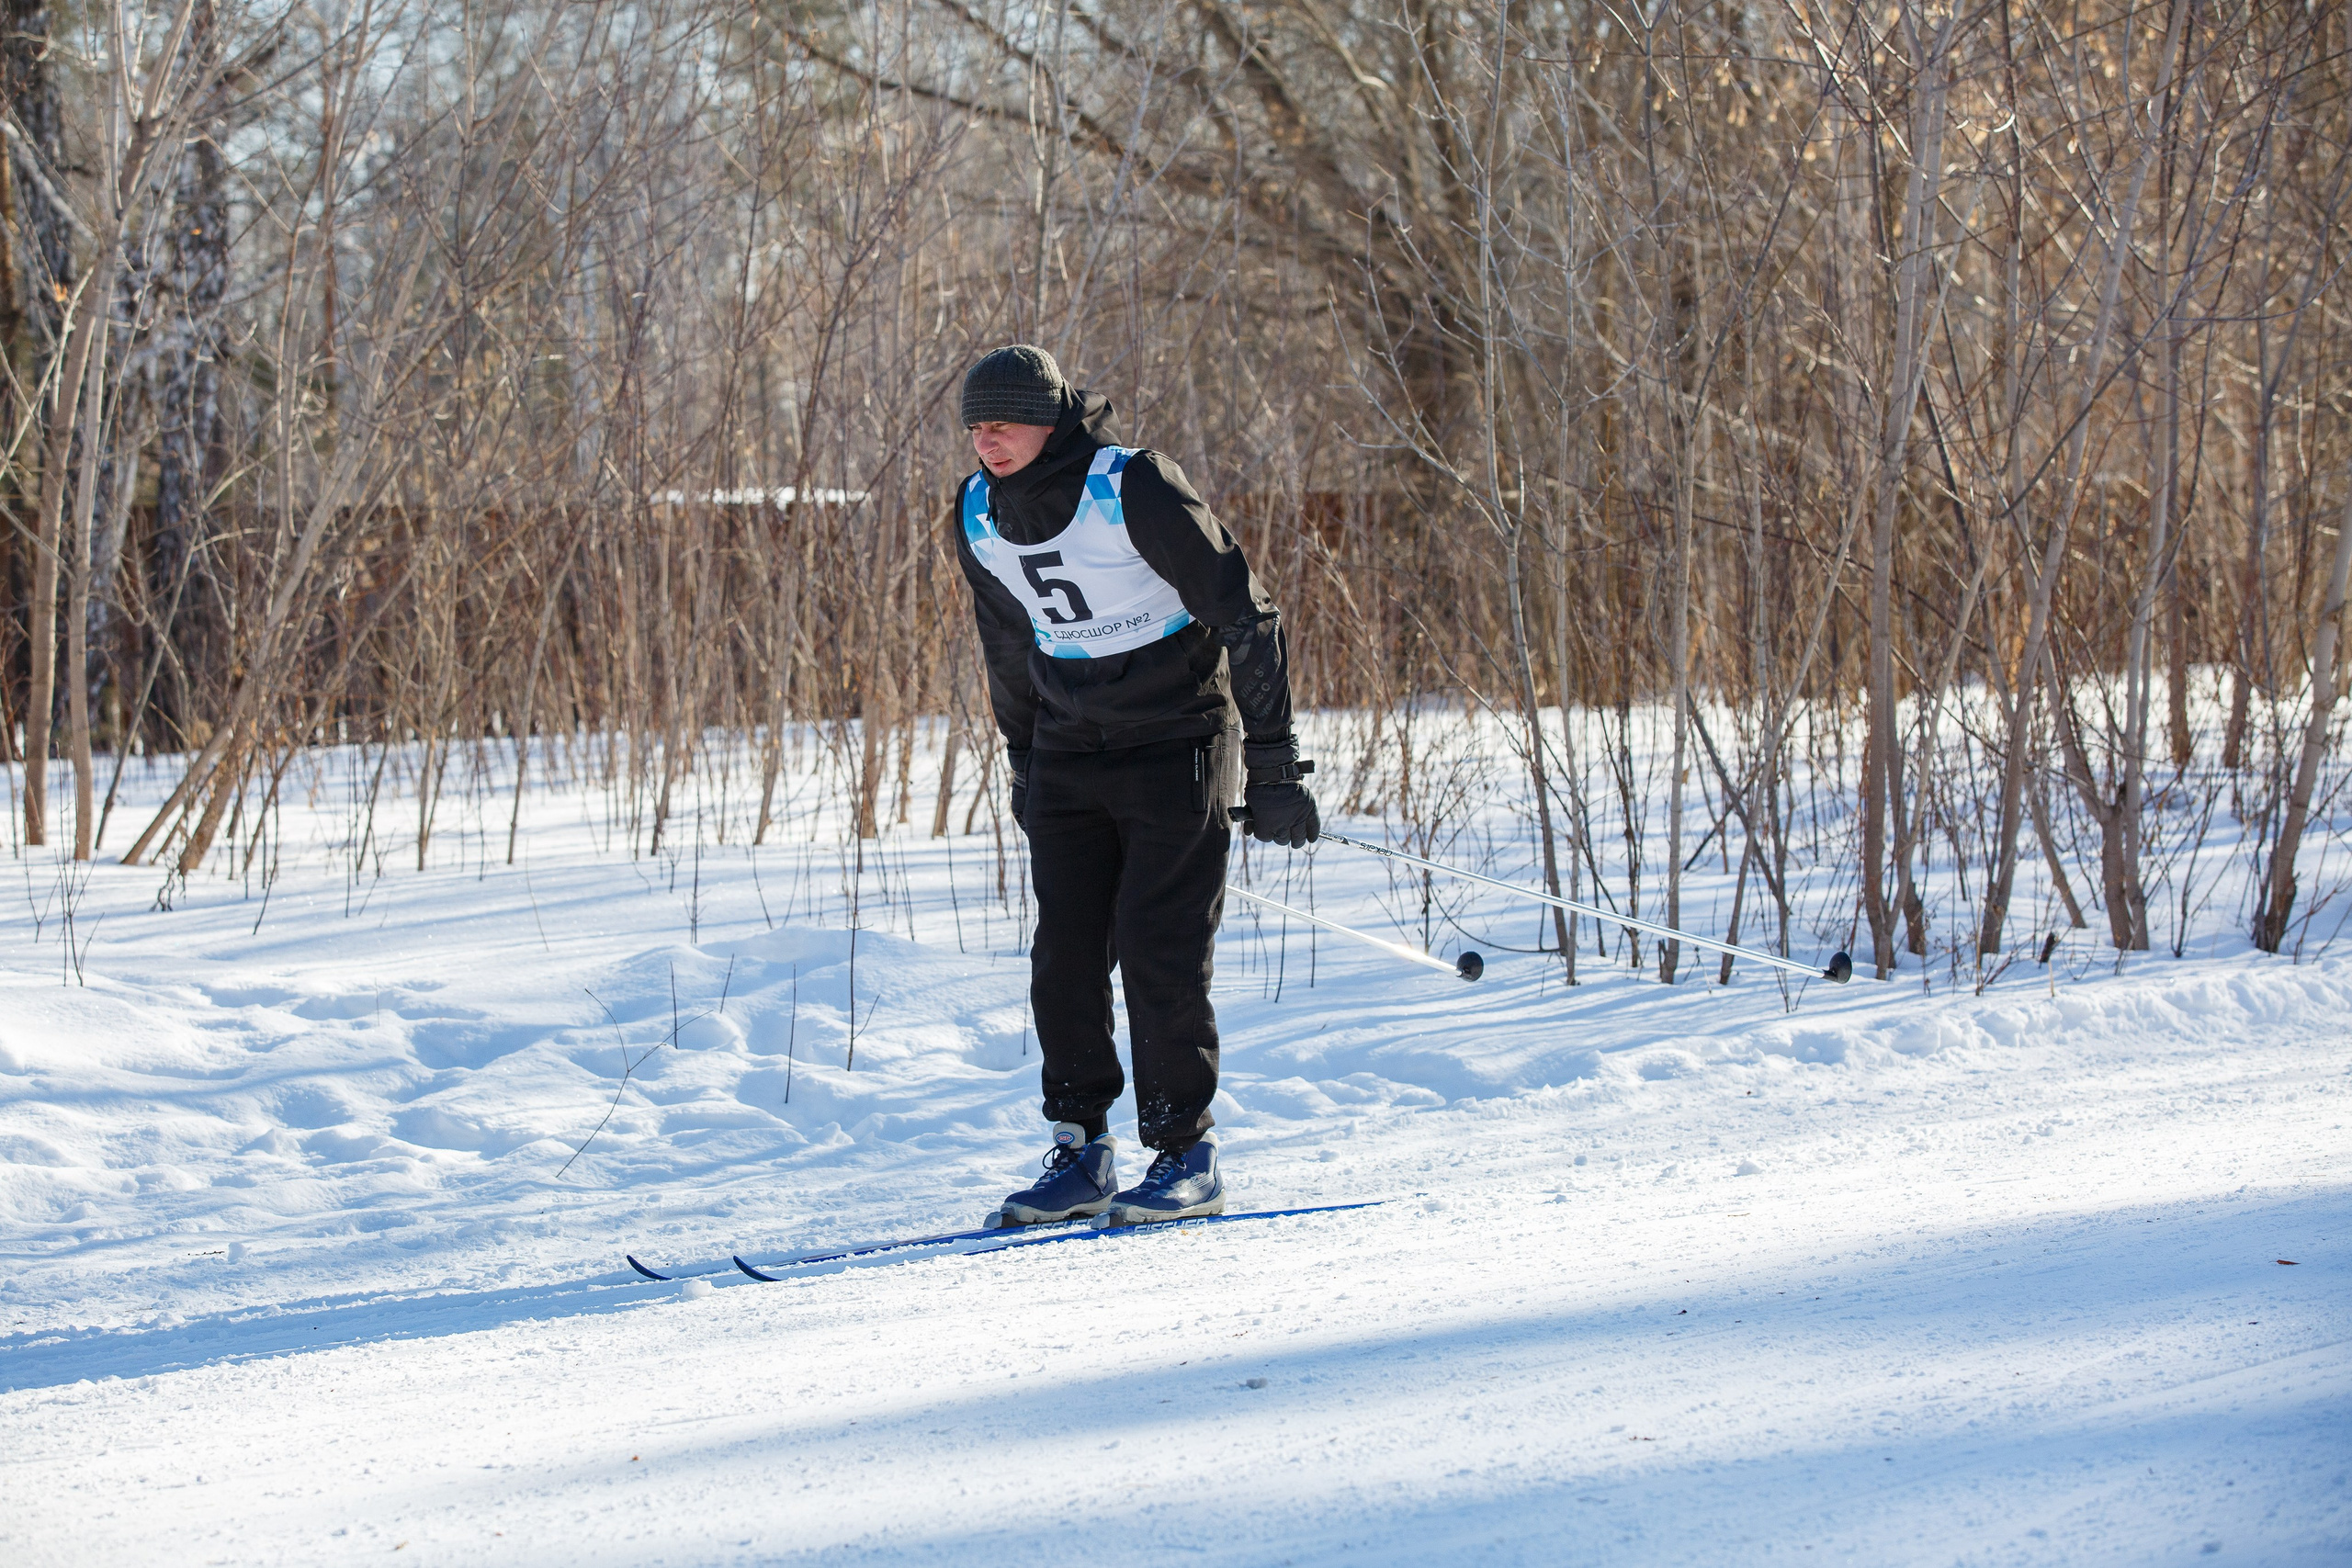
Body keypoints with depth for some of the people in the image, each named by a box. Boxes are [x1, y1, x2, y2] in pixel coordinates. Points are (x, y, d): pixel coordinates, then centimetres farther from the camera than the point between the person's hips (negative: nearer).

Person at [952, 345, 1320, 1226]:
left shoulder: (1134, 491, -19)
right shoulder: (978, 518, 0)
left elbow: (1244, 617, -14)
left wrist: (1273, 767, -15)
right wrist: (1025, 763, 21)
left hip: (1176, 747, -6)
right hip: (1070, 755, 6)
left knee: (1158, 954, -10)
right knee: (1064, 955, 0)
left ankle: (1185, 1155, 1)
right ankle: (1080, 1152, 9)